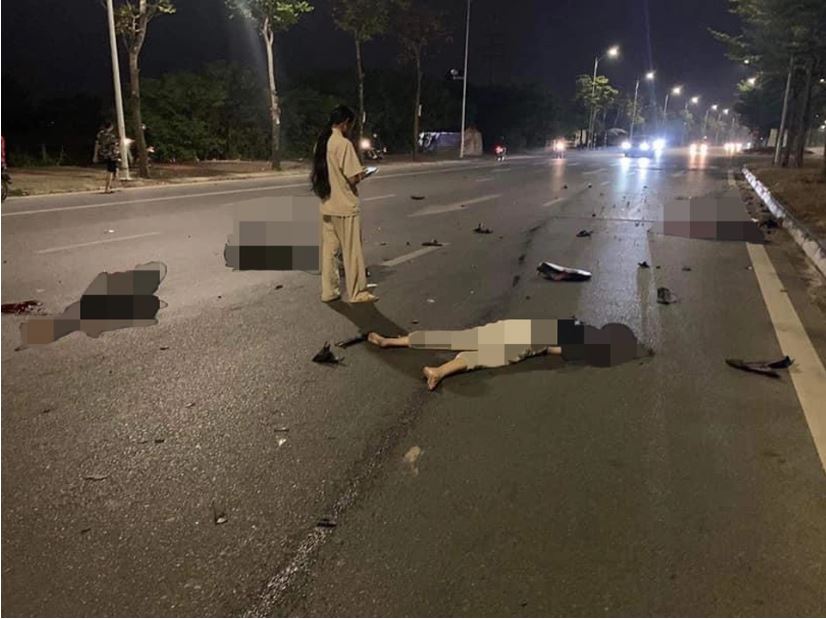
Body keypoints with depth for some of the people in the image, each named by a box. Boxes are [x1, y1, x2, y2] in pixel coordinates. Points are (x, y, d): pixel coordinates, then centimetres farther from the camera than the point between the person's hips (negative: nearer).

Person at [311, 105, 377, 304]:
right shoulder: (344, 143, -16)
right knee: (352, 250, 2)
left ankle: (329, 290, 17)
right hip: (345, 206, -7)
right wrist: (361, 174, 2)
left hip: (327, 206, 8)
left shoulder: (321, 143, 8)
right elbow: (353, 178, -19)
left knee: (329, 249, 12)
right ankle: (358, 292, 10)